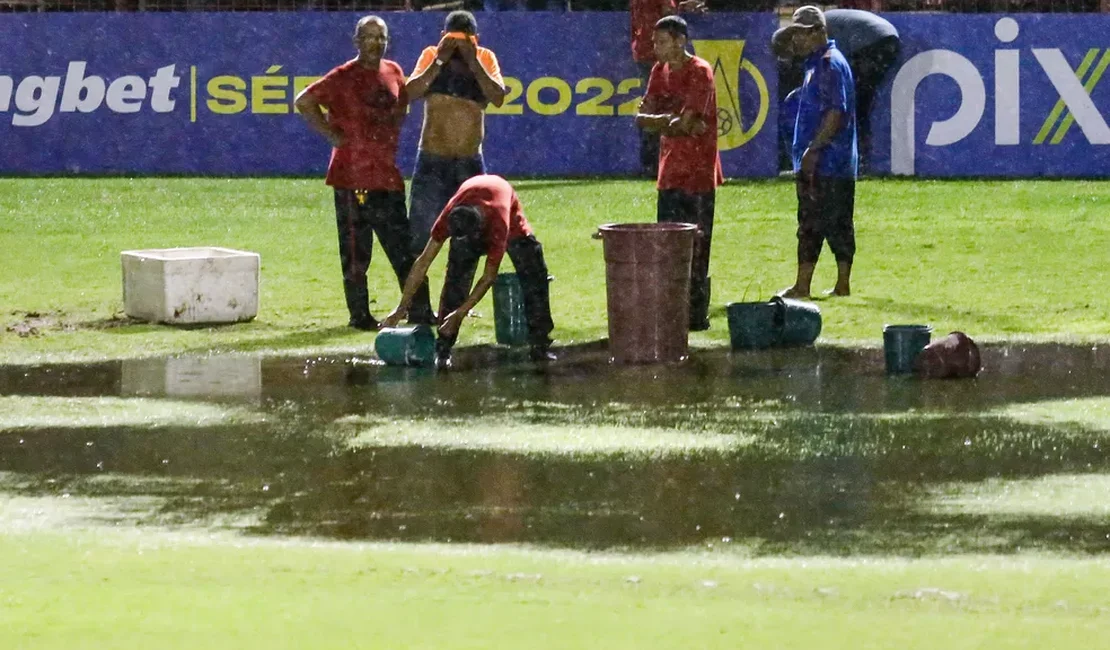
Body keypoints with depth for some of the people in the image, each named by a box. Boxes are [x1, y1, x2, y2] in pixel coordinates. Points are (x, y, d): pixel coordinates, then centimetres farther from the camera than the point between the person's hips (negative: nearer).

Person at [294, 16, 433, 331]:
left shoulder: (394, 72, 10)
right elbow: (304, 101, -13)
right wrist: (332, 134, -12)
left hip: (388, 174, 6)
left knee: (403, 247, 9)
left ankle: (420, 311, 13)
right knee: (356, 251, -3)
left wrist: (393, 134, 14)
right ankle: (359, 315, 2)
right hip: (353, 177, -6)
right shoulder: (344, 77, -8)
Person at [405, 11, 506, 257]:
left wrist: (473, 62, -19)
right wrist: (440, 61, -19)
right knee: (421, 233, -5)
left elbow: (498, 97, -14)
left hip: (471, 162, 2)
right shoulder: (432, 55, 0)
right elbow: (410, 93, -16)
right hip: (432, 160, -2)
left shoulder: (485, 58, 2)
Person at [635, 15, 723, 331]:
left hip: (697, 173, -8)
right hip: (671, 172, 8)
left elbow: (685, 123, -20)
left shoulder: (700, 73, -13)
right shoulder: (660, 71, 11)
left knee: (695, 247, -7)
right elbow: (643, 117, 4)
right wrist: (674, 122, -13)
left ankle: (697, 314, -5)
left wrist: (659, 121, -4)